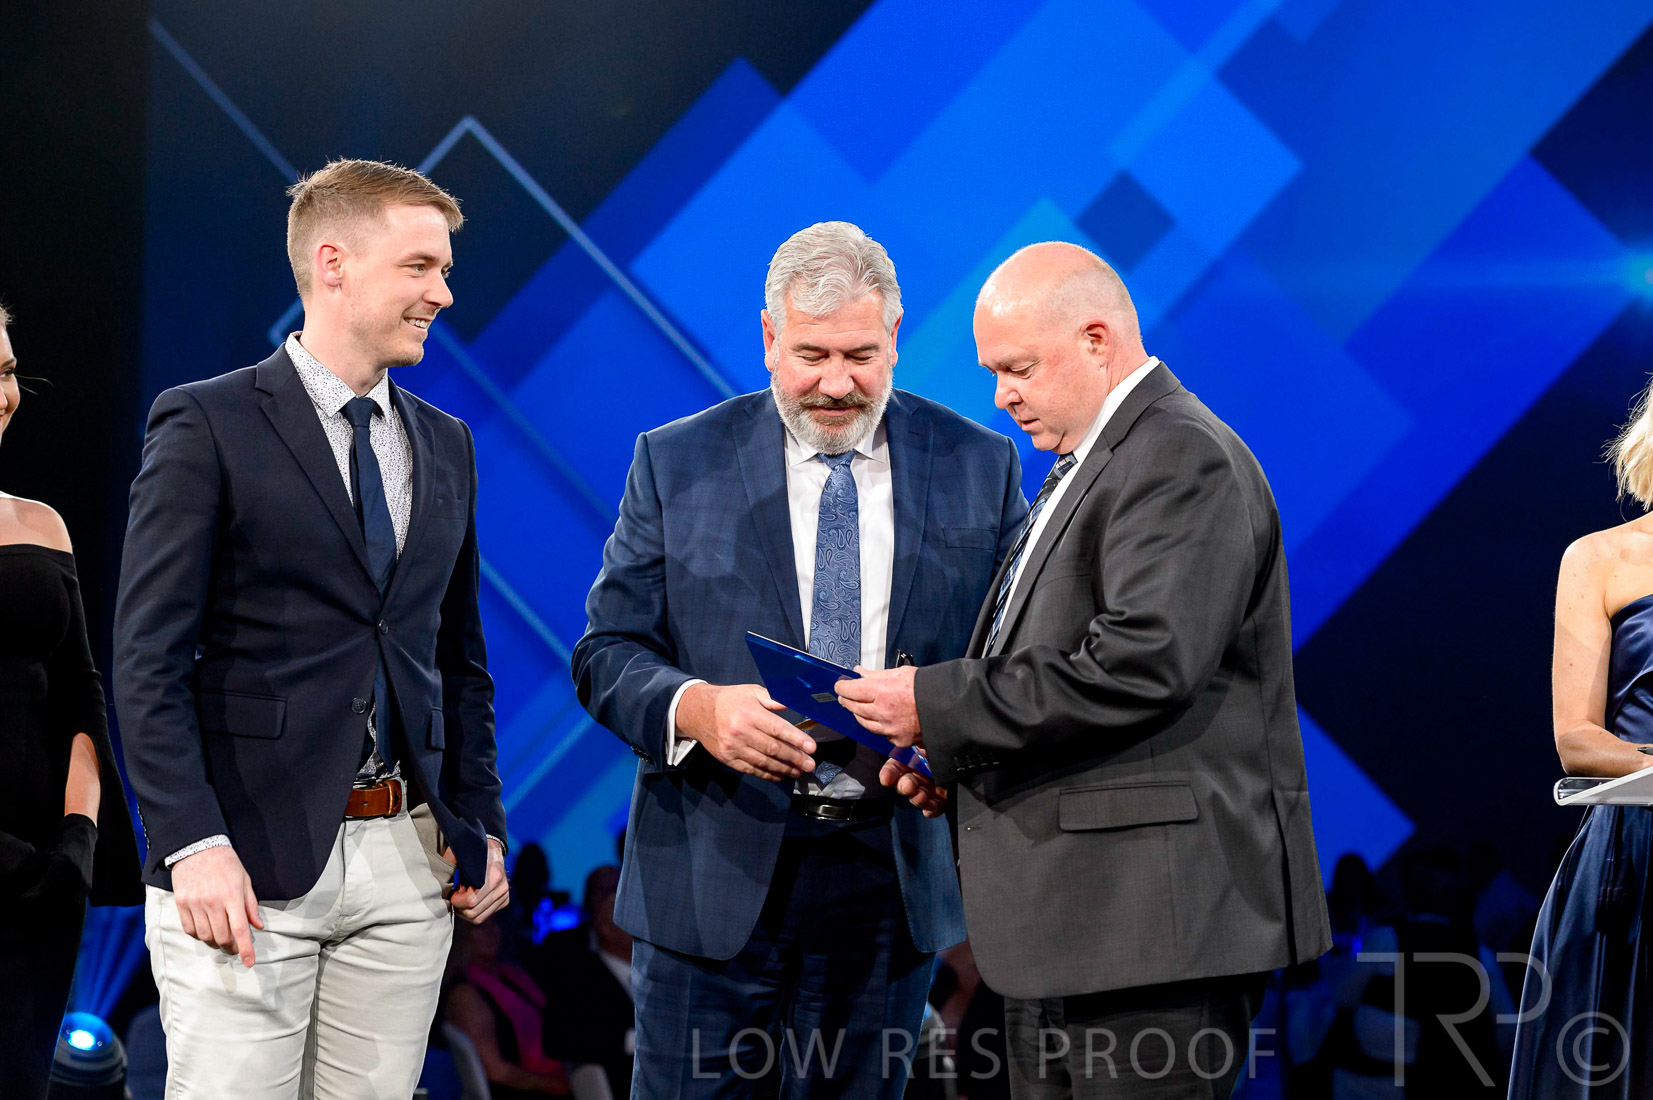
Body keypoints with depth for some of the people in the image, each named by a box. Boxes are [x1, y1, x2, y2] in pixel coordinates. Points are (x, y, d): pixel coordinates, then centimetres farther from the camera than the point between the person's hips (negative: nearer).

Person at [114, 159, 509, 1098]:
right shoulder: (207, 424, -3)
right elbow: (148, 659, -8)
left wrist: (481, 825, 13)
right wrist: (193, 843, -17)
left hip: (407, 858, 5)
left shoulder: (447, 446, 16)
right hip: (250, 864, -5)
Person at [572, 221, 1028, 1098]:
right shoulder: (674, 464, 2)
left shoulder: (980, 467, 5)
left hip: (889, 872, 1)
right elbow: (607, 654, 0)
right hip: (714, 875, -1)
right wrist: (700, 709, -21)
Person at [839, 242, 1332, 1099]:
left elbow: (1143, 665, -24)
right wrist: (949, 752, 7)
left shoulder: (1183, 460, -12)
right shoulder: (1085, 467, 21)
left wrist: (940, 706, -18)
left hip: (1150, 917, -11)